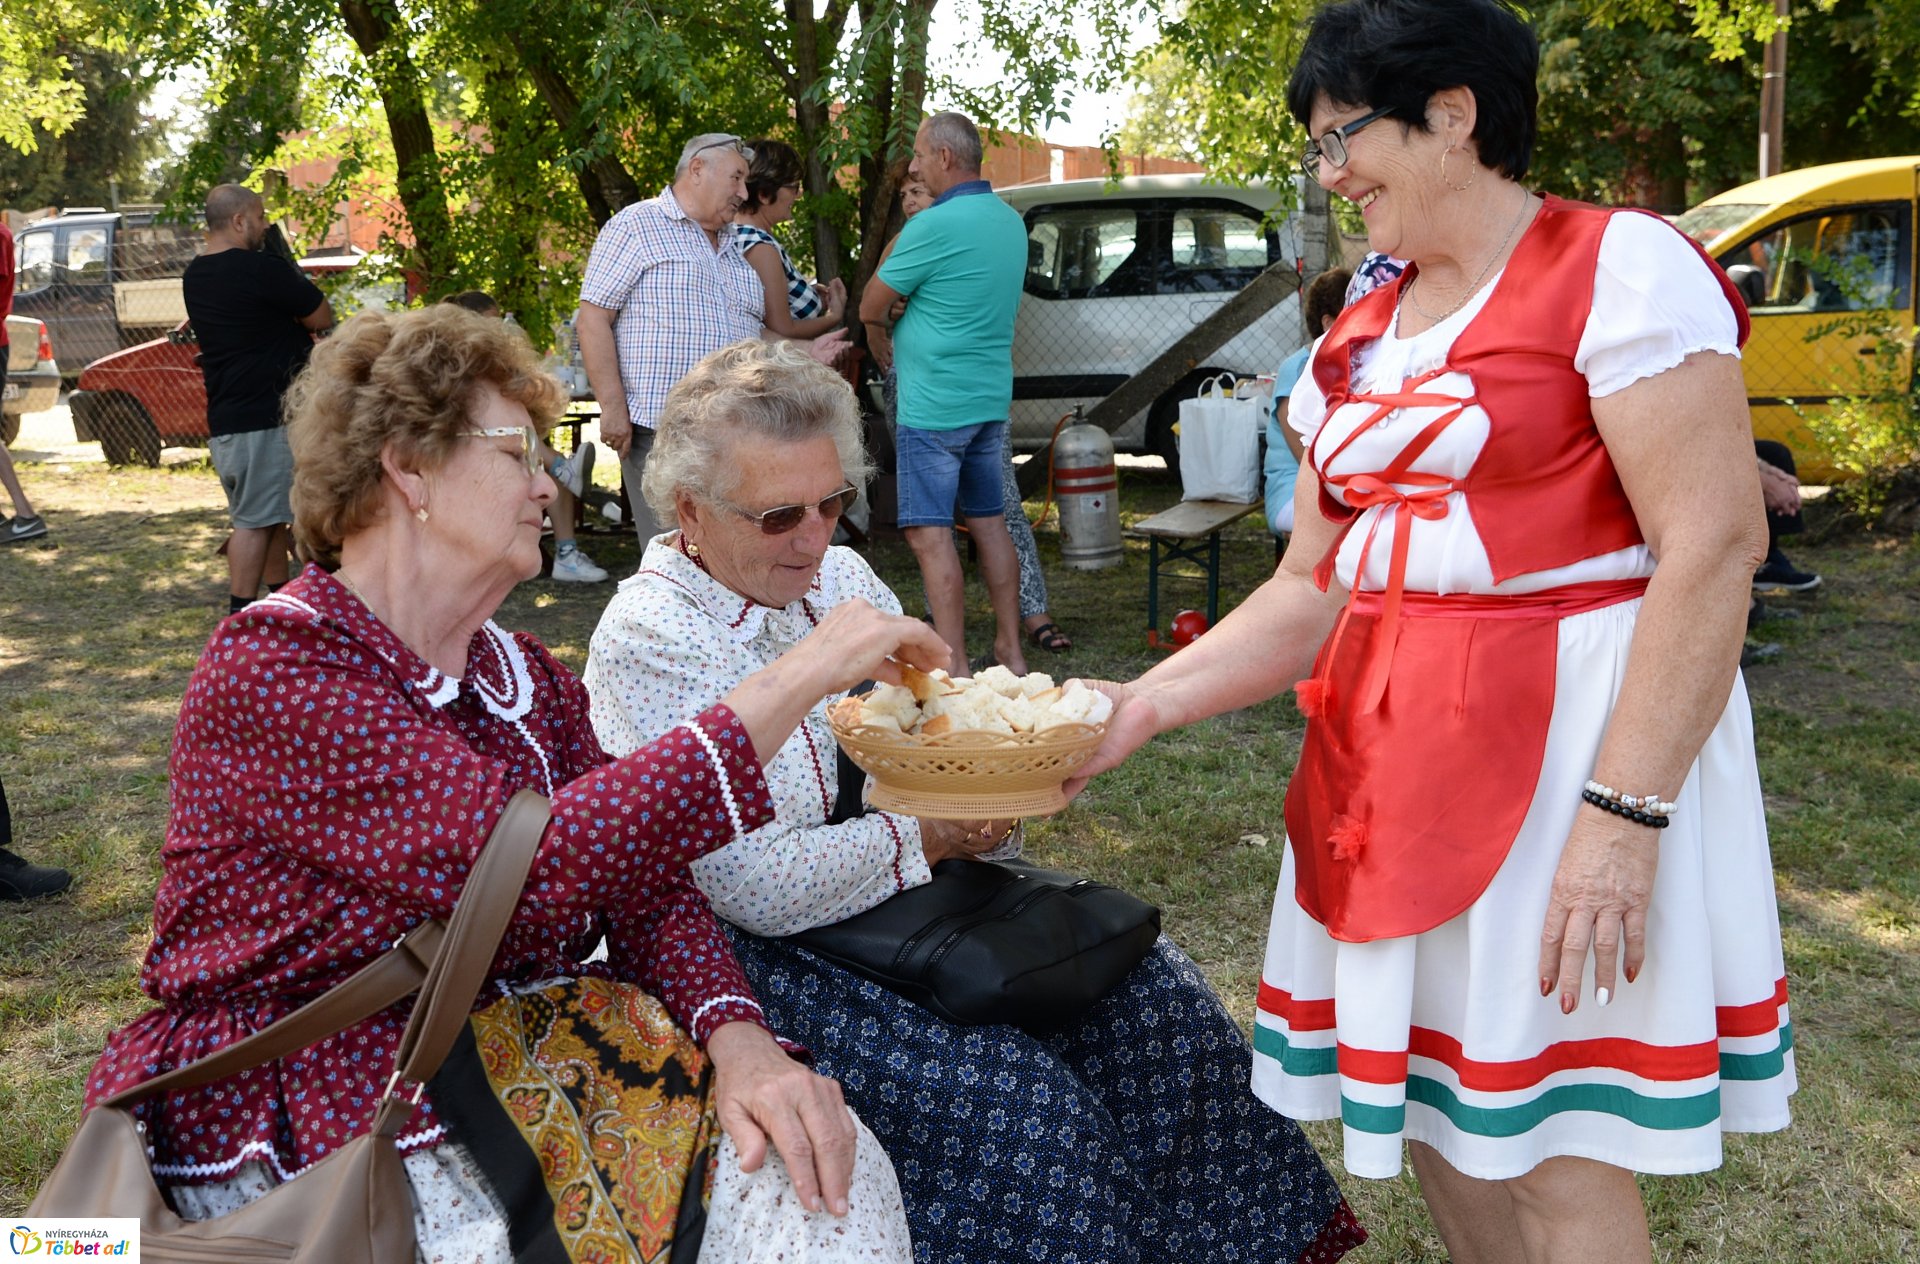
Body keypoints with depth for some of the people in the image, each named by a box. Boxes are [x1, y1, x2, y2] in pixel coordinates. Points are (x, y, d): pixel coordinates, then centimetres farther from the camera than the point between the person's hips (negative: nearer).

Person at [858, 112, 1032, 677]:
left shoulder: (932, 227, -16)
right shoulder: (1011, 221, 11)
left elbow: (870, 307, -8)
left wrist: (880, 334, 14)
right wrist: (898, 327, 16)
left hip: (933, 406, -8)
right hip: (991, 398, 8)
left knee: (930, 534, -5)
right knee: (989, 523, 15)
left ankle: (954, 667, -5)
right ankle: (1011, 651, 20)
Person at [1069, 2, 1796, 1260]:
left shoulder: (1620, 268, -9)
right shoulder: (1356, 341, 13)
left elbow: (1714, 544, -16)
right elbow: (1317, 586, 11)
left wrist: (1624, 812, -22)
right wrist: (1146, 703, -2)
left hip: (1569, 730, -7)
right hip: (1390, 743, 7)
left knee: (1555, 1154, 0)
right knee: (1426, 1108, 15)